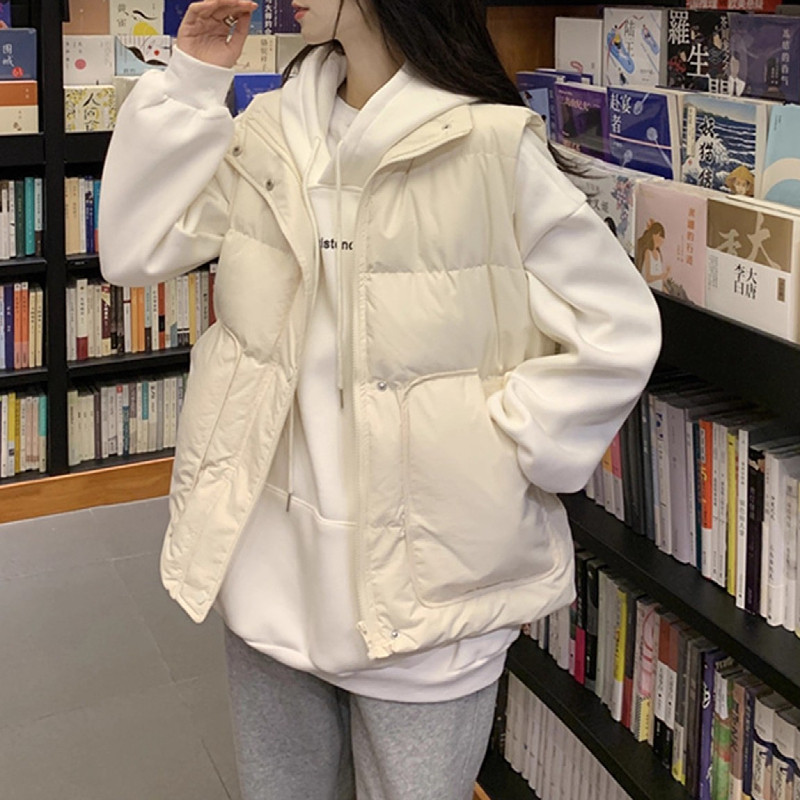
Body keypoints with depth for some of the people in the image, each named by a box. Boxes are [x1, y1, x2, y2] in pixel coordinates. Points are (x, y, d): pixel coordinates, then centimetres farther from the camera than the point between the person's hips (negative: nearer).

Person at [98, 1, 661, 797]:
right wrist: (190, 80, -2)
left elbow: (618, 331, -11)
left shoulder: (493, 149, -13)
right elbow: (134, 251, 3)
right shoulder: (267, 129, 4)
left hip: (421, 579, -5)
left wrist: (495, 448, -13)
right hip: (269, 562, 5)